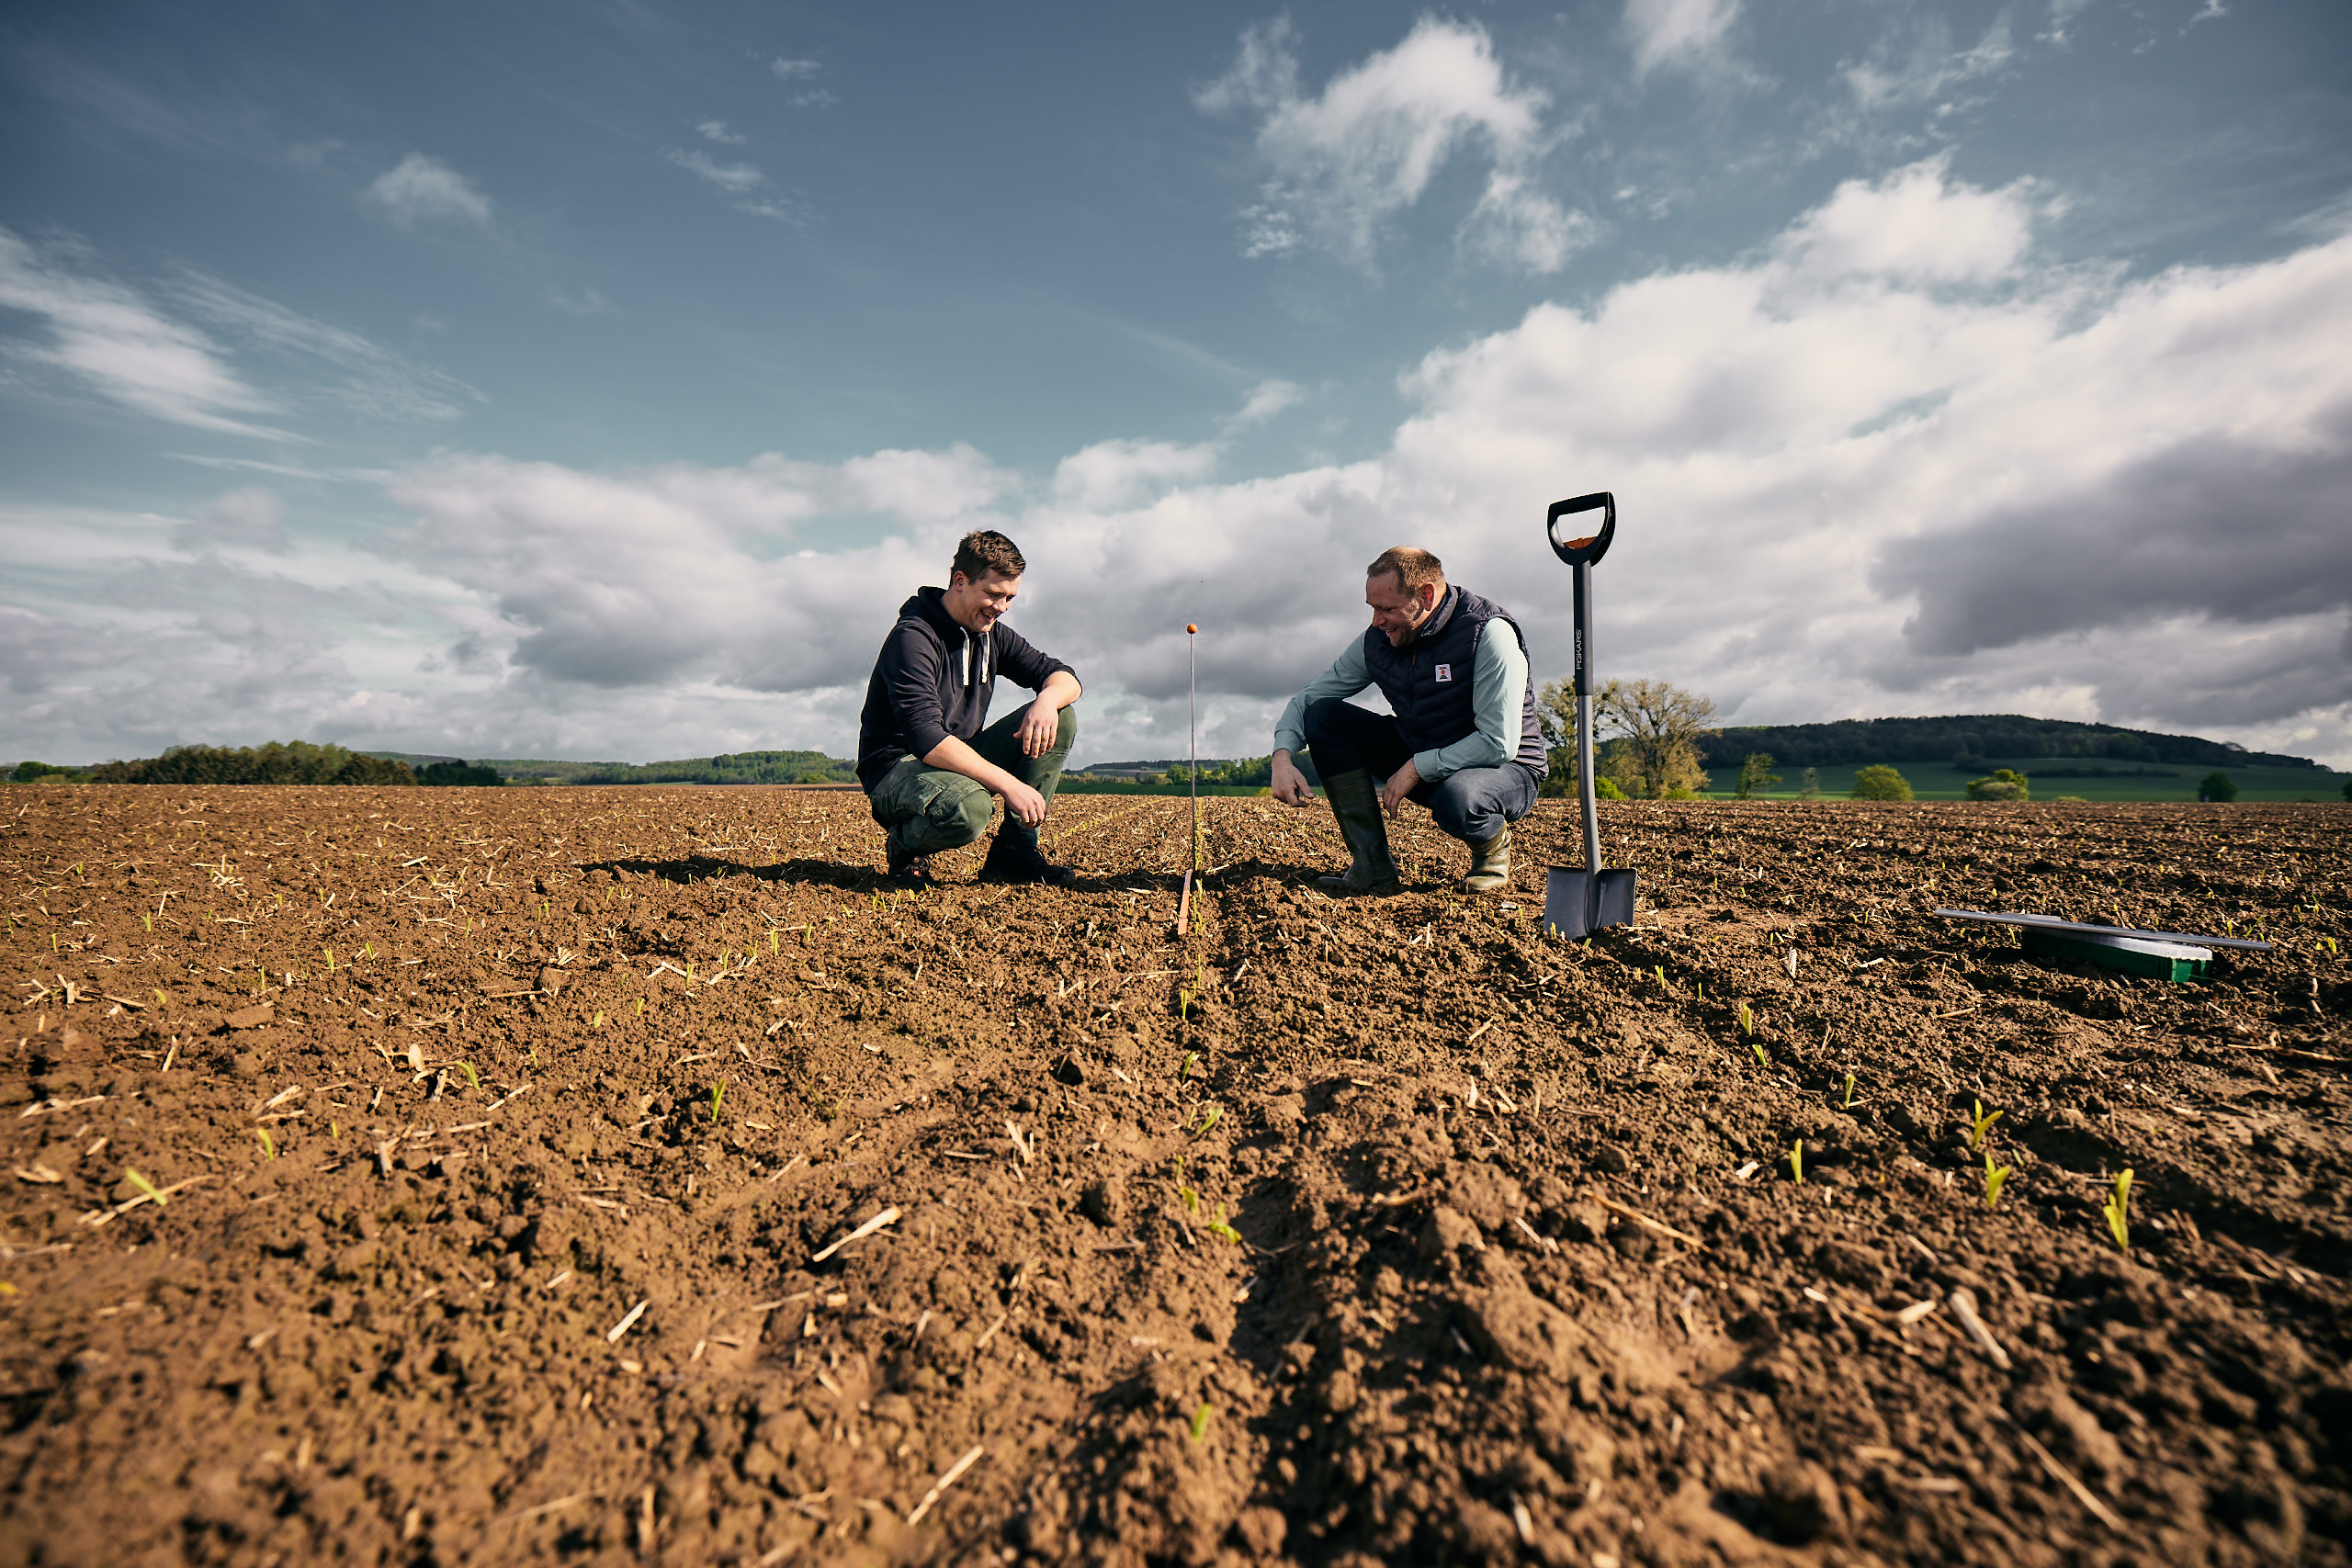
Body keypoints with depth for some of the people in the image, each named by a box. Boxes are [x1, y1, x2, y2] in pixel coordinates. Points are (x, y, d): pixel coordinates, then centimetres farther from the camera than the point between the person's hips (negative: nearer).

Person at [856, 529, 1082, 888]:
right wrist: (1009, 784, -34)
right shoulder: (913, 638, -19)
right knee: (968, 809, -42)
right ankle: (906, 845, -5)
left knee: (1060, 719, -8)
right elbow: (926, 739, -30)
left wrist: (1048, 699, -21)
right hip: (898, 768, -8)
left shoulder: (992, 635, 6)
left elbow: (1064, 676, 6)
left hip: (961, 762, 8)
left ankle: (1015, 849, -6)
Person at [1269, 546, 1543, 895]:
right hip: (1419, 760, 6)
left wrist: (1417, 768, -24)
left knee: (1457, 801, -43)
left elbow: (1499, 744, -26)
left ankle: (1493, 849, -1)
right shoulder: (1376, 641, -5)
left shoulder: (1489, 633, -22)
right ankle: (1372, 865, -13)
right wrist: (1283, 757, -16)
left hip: (1506, 768, -6)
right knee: (1323, 715, -10)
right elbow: (1307, 698, 1)